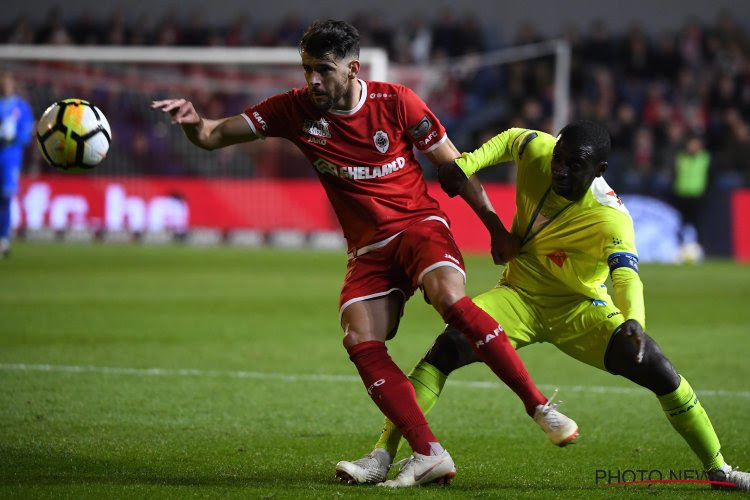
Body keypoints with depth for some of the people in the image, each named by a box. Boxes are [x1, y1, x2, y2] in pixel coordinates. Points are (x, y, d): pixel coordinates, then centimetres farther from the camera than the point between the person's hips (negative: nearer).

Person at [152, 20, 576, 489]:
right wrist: (193, 123, -24)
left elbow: (453, 165, 1)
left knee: (450, 297, -32)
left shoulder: (395, 102, -8)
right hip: (369, 250, 3)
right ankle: (429, 455, -21)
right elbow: (214, 136, -1)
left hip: (420, 224, -3)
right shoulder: (295, 110, -2)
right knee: (361, 343, -20)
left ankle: (540, 407, -23)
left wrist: (496, 227, 1)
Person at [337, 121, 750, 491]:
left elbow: (626, 276, -46)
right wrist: (467, 164, -7)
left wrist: (634, 322, -67)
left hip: (580, 309, -3)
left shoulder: (610, 221, -28)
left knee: (657, 370, -18)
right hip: (519, 297, 3)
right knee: (449, 345, -24)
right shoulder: (537, 151, -15)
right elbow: (510, 139, 10)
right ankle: (383, 453, -19)